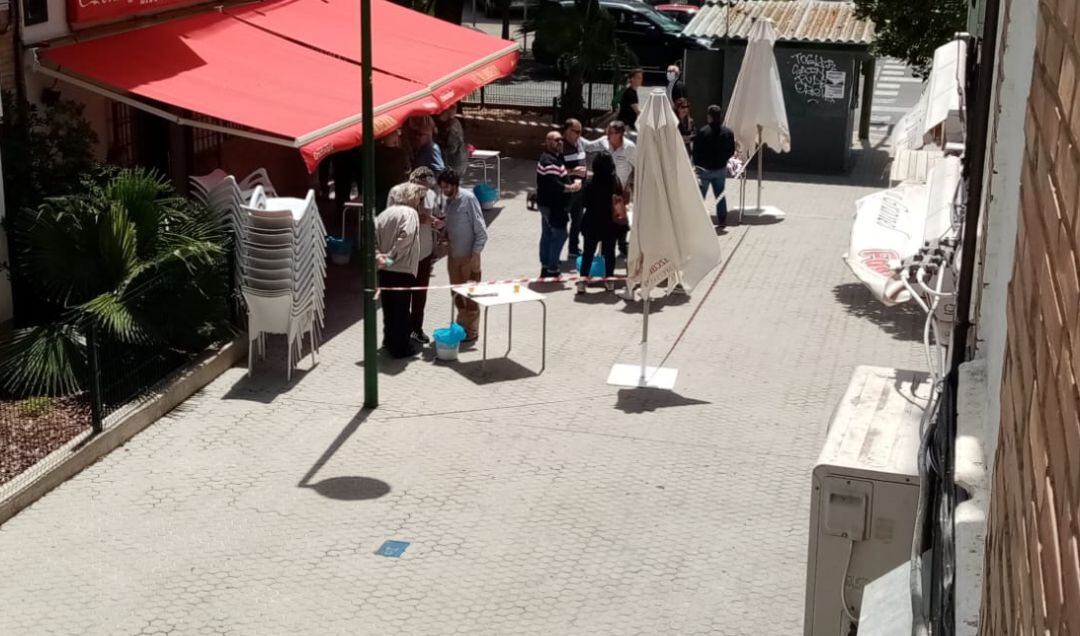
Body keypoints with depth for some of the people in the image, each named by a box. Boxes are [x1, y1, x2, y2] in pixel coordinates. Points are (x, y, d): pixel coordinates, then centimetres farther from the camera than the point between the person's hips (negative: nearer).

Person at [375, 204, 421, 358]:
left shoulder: (385, 213, 9)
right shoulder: (410, 213, -9)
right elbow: (405, 236, -23)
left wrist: (378, 255, -8)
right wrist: (391, 256, -16)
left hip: (384, 269, 6)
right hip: (403, 268, -6)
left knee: (388, 305, 16)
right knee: (401, 308, 1)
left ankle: (390, 341, 28)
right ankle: (401, 347, 7)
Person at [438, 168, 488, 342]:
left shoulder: (468, 199, -16)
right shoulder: (448, 202, 5)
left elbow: (481, 230, -15)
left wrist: (475, 254, -16)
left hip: (469, 256, -7)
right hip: (453, 255, 7)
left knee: (470, 296, 3)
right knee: (457, 295, 15)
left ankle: (471, 331, 13)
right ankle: (461, 326, 28)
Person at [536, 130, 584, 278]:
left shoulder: (554, 157, 13)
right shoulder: (549, 161, -22)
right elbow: (554, 185, -29)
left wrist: (574, 172, 12)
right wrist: (571, 188, -18)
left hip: (547, 204, 11)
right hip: (553, 206, -11)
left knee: (547, 235, 15)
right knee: (559, 235, -5)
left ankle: (545, 267, 24)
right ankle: (552, 270, 0)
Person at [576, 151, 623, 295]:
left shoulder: (591, 184, -16)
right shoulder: (616, 182, -10)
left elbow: (585, 203, -8)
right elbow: (620, 201, -1)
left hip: (593, 225, -2)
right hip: (610, 225, 2)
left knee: (588, 252, 6)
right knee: (609, 252, 14)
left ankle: (582, 281, 1)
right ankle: (609, 280, 20)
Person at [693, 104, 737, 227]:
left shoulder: (702, 131, -15)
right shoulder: (728, 132, -3)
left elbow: (696, 151, -11)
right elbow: (731, 151, 6)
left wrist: (696, 165, 1)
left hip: (704, 169, -4)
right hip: (721, 168, 4)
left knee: (700, 195, 5)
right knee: (720, 194, 16)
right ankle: (722, 219, 20)